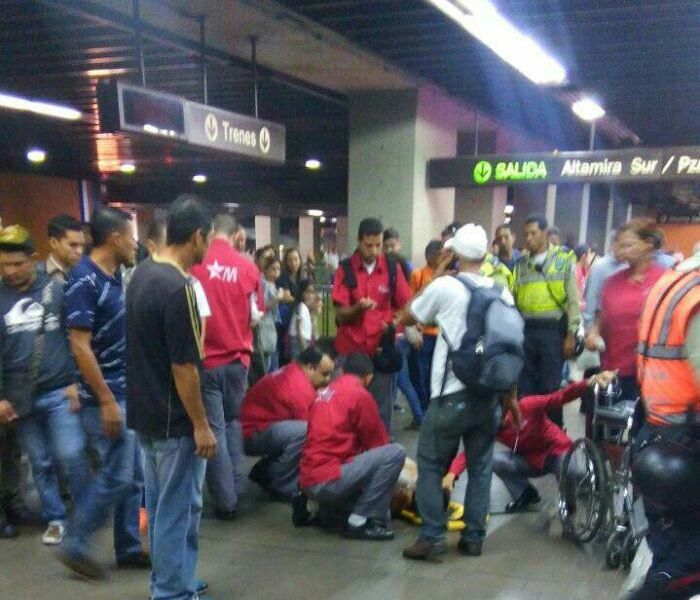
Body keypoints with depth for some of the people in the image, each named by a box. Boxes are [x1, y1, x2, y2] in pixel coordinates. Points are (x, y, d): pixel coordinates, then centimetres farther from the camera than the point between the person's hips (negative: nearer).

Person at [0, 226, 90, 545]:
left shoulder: (56, 290, -4)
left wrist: (76, 382, -5)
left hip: (59, 391, -2)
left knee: (71, 455, -5)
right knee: (40, 463, 10)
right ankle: (55, 518, 25)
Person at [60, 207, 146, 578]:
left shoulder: (115, 276, 9)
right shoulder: (84, 281, -18)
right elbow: (80, 346, -21)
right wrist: (106, 401, -20)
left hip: (129, 391, 9)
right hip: (106, 396, -9)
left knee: (134, 476, 12)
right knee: (117, 475, -4)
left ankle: (129, 548, 24)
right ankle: (74, 544, 14)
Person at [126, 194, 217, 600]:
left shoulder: (143, 274, 6)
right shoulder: (178, 288, -24)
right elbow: (183, 366, -23)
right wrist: (201, 425, -15)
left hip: (145, 414, 10)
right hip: (174, 421, -9)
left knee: (161, 505, 20)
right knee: (178, 509, 4)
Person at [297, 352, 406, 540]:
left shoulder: (324, 392, 15)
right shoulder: (359, 395, -8)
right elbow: (377, 443, 1)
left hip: (308, 480, 8)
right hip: (327, 481, -8)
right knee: (395, 453, -10)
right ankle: (359, 521, -8)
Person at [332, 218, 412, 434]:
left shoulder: (392, 268, 0)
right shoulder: (345, 269, -3)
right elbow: (340, 314, -4)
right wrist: (358, 307, -24)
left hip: (382, 348, 1)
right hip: (351, 348, 0)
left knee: (381, 407, 6)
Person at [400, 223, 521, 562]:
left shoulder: (444, 286, -7)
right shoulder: (502, 292, 6)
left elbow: (406, 318, 8)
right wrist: (511, 396, 18)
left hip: (452, 395, -4)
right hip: (490, 395, 5)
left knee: (431, 465, 8)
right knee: (481, 467, 14)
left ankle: (432, 537, 6)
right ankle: (474, 537, 20)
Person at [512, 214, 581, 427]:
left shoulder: (564, 260, 1)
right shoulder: (521, 264, 10)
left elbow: (573, 300, -1)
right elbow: (513, 299, 10)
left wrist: (571, 334, -7)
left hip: (552, 330, -3)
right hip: (525, 329, 3)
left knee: (550, 387, 1)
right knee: (524, 386, 8)